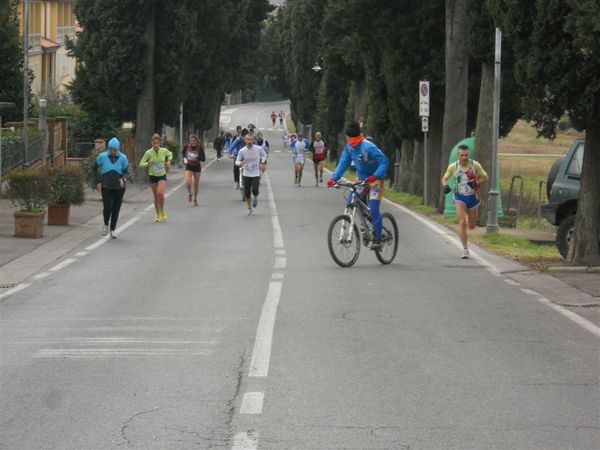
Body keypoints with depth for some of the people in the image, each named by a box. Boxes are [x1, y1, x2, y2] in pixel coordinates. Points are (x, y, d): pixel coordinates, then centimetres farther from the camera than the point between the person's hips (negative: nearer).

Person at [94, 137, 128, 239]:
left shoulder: (123, 158, -6)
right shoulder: (102, 157, -7)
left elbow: (126, 172, 1)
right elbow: (95, 168, 8)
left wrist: (123, 179, -20)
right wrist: (98, 181, 1)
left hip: (119, 187, 1)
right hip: (106, 187, -1)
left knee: (116, 209, 3)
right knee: (107, 207, -12)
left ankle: (113, 230, 17)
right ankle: (106, 225, 16)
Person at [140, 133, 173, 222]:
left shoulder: (164, 150, -8)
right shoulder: (148, 153, -14)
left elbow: (170, 154, 16)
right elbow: (141, 164, -13)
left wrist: (169, 161, -2)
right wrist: (148, 163, -32)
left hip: (162, 176, 0)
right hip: (152, 176, 0)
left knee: (160, 193, -20)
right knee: (156, 197, 6)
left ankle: (162, 211, 2)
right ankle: (158, 215, 24)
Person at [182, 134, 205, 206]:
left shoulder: (200, 147, -16)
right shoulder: (187, 146, -8)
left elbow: (203, 159, -21)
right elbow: (183, 152, 15)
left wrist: (196, 157, -34)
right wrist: (184, 158, 2)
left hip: (197, 166, -1)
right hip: (189, 166, 1)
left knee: (196, 184, 9)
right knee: (188, 183, -17)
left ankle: (195, 198, 29)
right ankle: (189, 194, 13)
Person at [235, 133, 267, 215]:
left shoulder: (258, 149, -9)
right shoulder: (242, 151, -9)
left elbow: (264, 155, 11)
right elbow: (237, 161, -2)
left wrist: (262, 163, -3)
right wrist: (240, 163, -24)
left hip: (256, 174, -1)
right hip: (246, 174, 1)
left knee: (255, 190, -18)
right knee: (247, 193, 3)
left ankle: (256, 198, 18)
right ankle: (249, 208, 24)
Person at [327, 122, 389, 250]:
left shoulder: (368, 147, -25)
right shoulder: (349, 147, -3)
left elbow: (384, 161, -25)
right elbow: (343, 162, 1)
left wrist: (375, 176, -37)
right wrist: (334, 177, -12)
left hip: (375, 179, -7)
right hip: (361, 178, 7)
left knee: (374, 208, -14)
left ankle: (377, 239, -7)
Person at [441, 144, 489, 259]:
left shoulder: (475, 165, -10)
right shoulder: (453, 167, -9)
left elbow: (485, 177, 0)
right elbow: (444, 178, 5)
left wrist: (476, 182, -20)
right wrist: (445, 186, -18)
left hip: (472, 197, 1)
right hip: (460, 197, -1)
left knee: (471, 226, 14)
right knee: (462, 223, -19)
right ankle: (466, 250, -13)